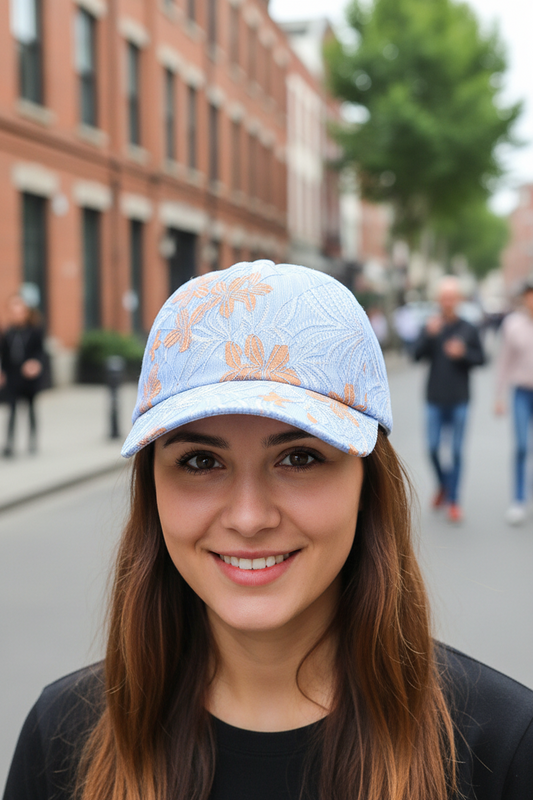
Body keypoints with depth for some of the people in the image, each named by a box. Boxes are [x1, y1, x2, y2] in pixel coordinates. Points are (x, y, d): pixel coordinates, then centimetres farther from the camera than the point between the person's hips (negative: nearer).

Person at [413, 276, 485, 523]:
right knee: (433, 448, 2)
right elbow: (417, 356, -8)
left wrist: (463, 353, -12)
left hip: (459, 400, -1)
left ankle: (453, 501, 12)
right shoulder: (430, 327, 1)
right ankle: (443, 485, 30)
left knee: (456, 451, 2)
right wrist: (429, 335, -22)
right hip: (434, 400, 1)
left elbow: (481, 358, 6)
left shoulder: (468, 329, 1)